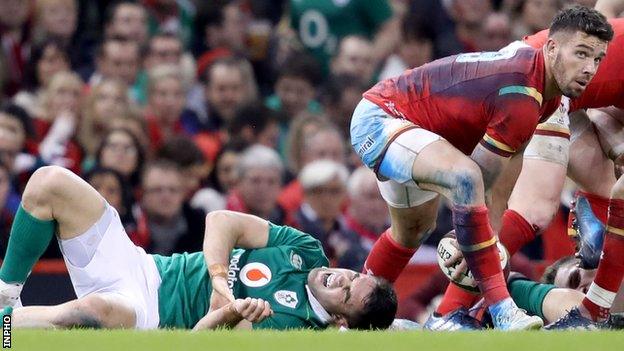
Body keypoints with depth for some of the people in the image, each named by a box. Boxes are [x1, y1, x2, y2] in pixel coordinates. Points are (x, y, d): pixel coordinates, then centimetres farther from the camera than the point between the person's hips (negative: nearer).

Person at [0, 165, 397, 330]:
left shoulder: (290, 321, -16)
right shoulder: (307, 251, 3)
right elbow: (221, 221, -2)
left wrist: (230, 314, -41)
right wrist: (221, 280, -16)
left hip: (150, 312, -7)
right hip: (146, 265, 7)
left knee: (95, 309, -46)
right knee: (49, 182, -10)